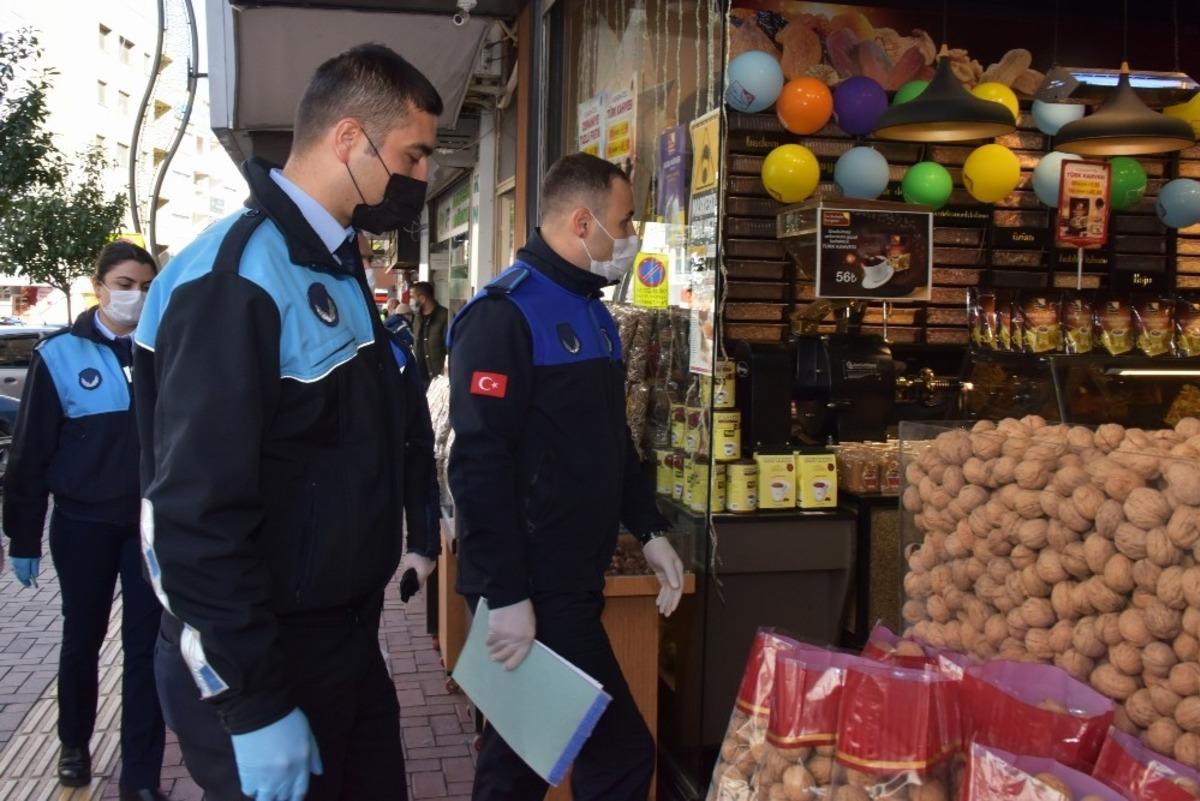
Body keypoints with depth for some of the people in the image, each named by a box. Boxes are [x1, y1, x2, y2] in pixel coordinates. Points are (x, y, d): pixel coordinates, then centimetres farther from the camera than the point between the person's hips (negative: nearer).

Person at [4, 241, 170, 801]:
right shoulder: (61, 354, -7)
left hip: (153, 523, 1)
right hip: (84, 524, -1)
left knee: (146, 646, 4)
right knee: (83, 638, 16)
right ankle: (74, 743, 40)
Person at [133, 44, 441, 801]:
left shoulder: (339, 269, 11)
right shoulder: (235, 278, -21)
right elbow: (198, 512, -25)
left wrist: (417, 534, 13)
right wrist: (256, 706, -22)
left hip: (348, 640, 9)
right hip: (262, 666, -9)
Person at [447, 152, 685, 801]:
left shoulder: (592, 313, 15)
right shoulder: (505, 315, -15)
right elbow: (479, 464, -21)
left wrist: (648, 530, 14)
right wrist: (506, 596, -23)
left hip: (573, 581, 9)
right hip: (530, 592, -9)